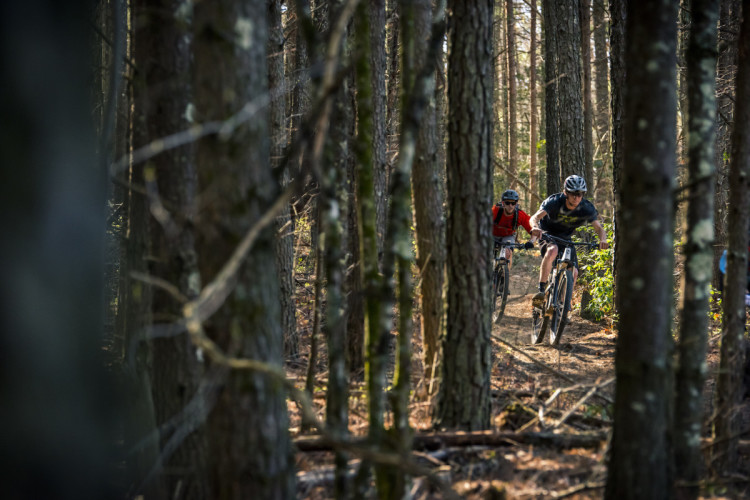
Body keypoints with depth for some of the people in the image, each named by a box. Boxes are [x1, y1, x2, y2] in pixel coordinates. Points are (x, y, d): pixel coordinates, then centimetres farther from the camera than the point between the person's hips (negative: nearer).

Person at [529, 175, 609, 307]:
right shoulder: (554, 202, -26)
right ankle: (541, 290, -39)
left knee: (573, 272, -13)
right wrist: (535, 227, -61)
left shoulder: (587, 208, -19)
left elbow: (599, 228, -15)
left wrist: (603, 240, -39)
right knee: (552, 251, -38)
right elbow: (534, 218, -37)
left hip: (565, 238, 4)